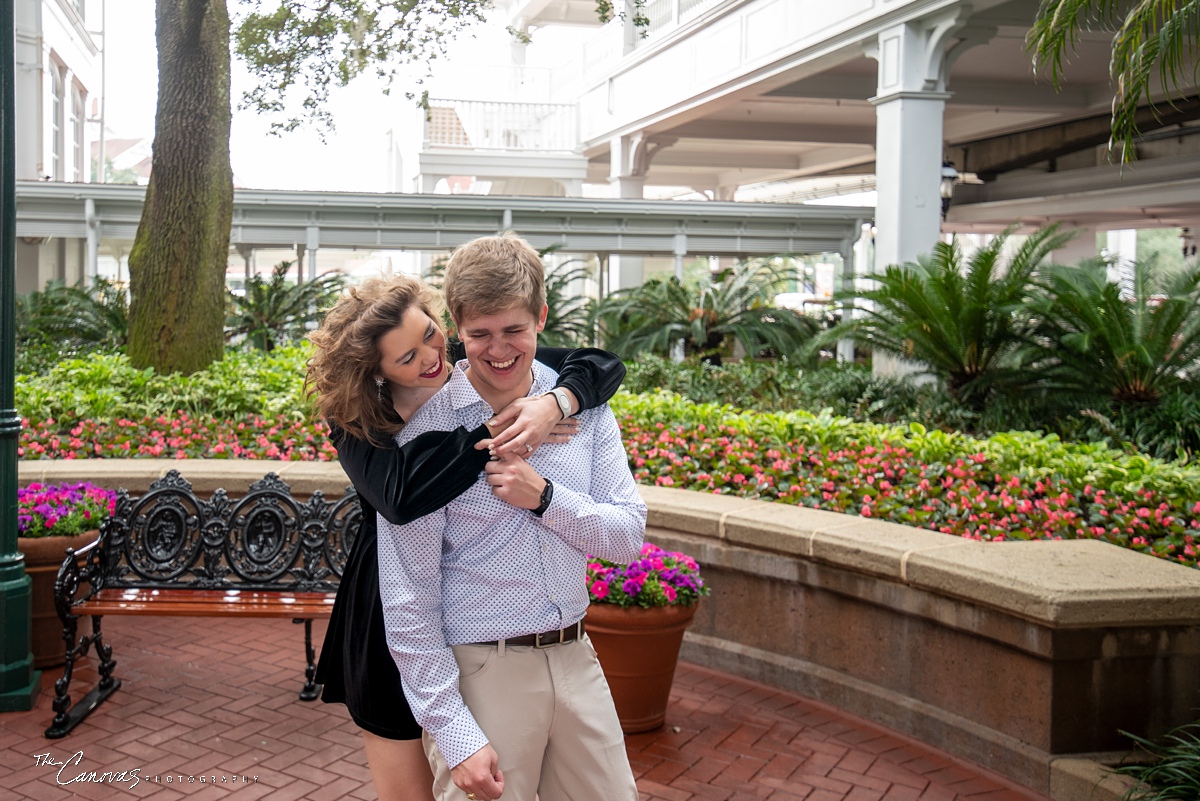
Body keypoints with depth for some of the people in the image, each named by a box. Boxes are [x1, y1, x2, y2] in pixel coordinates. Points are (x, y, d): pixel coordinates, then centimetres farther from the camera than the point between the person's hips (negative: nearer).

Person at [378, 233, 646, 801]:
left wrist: (544, 497, -15)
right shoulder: (426, 430, -11)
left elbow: (628, 536, 2)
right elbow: (408, 599, -10)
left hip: (574, 661, 4)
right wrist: (454, 733, -14)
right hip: (478, 672, -4)